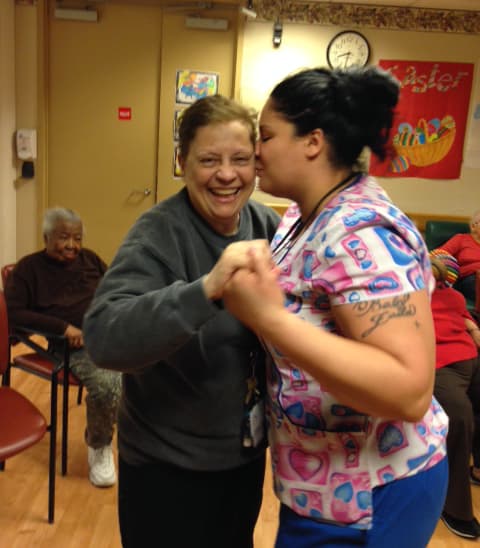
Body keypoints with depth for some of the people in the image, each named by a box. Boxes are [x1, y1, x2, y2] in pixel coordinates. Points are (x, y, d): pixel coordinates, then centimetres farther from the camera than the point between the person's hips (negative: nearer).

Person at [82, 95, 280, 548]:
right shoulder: (158, 234, -22)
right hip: (168, 464, -5)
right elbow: (104, 338, -35)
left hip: (247, 450, 6)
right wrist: (206, 289, -47)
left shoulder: (268, 225, -4)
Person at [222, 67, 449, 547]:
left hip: (367, 499, -8)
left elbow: (410, 390, -34)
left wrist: (268, 319, -38)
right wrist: (248, 293, -2)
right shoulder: (308, 214, 2)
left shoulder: (360, 233, -27)